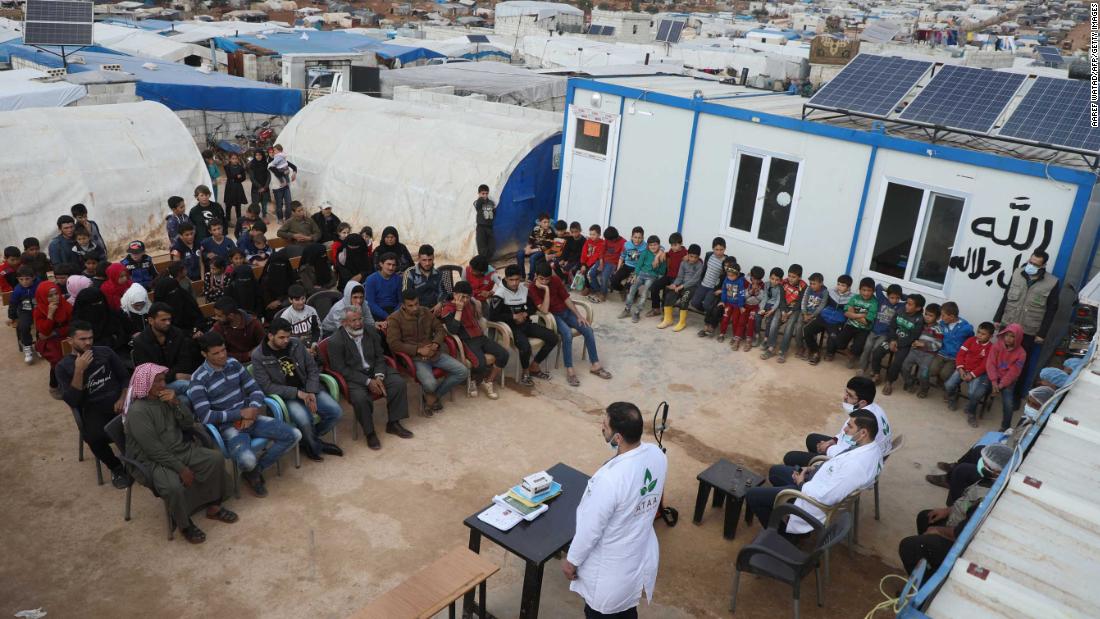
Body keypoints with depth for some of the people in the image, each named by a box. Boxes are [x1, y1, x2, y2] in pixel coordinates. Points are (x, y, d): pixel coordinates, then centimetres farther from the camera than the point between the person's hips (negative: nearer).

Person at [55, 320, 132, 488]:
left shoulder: (105, 352, 10)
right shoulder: (63, 366, 5)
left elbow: (125, 377, 14)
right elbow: (71, 401, -6)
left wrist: (123, 398, -5)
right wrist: (79, 370, -14)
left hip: (116, 401, 2)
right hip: (93, 408, -2)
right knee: (94, 438, -35)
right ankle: (116, 467, -5)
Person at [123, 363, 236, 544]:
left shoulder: (164, 398, 2)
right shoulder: (137, 412, -21)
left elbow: (188, 423, 2)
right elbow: (154, 450, -24)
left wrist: (175, 403, -15)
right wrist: (181, 468, -22)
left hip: (180, 450, 8)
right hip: (151, 461, -7)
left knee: (216, 459, -10)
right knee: (174, 487, -34)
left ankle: (213, 507, 6)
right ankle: (184, 524, -5)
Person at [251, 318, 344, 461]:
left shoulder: (296, 344, 0)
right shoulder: (259, 356, -11)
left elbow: (313, 369, 5)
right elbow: (266, 386, -15)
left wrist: (311, 392, -11)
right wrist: (296, 392, -21)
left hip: (307, 389, 5)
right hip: (284, 396, -5)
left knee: (335, 411, -14)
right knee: (304, 420, -33)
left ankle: (312, 439, 13)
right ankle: (315, 446, 1)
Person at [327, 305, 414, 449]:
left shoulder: (371, 333, 4)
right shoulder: (335, 341, -12)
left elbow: (379, 357, 8)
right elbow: (341, 369, -15)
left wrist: (379, 376, -12)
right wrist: (367, 382, -20)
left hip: (375, 372, 5)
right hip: (353, 377, -5)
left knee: (399, 383, -16)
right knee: (360, 397, -34)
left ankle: (393, 423, -1)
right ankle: (369, 433, -11)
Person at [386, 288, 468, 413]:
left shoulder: (426, 312, 10)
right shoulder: (395, 319, -7)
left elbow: (440, 329, 15)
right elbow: (394, 343, -15)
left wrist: (436, 343, -7)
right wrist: (418, 350, -18)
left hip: (434, 353, 6)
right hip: (415, 357, -6)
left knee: (463, 372, -7)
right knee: (430, 384, -33)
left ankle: (434, 396, 6)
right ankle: (431, 394, 8)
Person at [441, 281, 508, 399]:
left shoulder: (471, 302, 13)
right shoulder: (448, 310, -8)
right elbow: (453, 330, -21)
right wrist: (459, 309, -21)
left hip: (481, 337, 7)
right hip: (467, 341, -7)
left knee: (503, 354, -14)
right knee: (481, 364, -33)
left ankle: (488, 382, 2)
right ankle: (473, 381, 3)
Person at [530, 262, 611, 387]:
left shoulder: (556, 280, -5)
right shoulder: (532, 288, -19)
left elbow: (566, 298, 2)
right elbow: (544, 310, -27)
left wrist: (579, 315, -5)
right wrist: (546, 289, -33)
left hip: (566, 311, 5)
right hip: (552, 315, -5)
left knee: (588, 329, -15)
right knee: (567, 333, -34)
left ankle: (595, 365, -5)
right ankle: (569, 370, -27)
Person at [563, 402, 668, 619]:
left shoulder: (610, 479, -39)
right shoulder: (657, 455, -16)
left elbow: (590, 529, -24)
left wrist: (572, 560, -8)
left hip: (610, 565, -6)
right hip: (641, 551, 7)